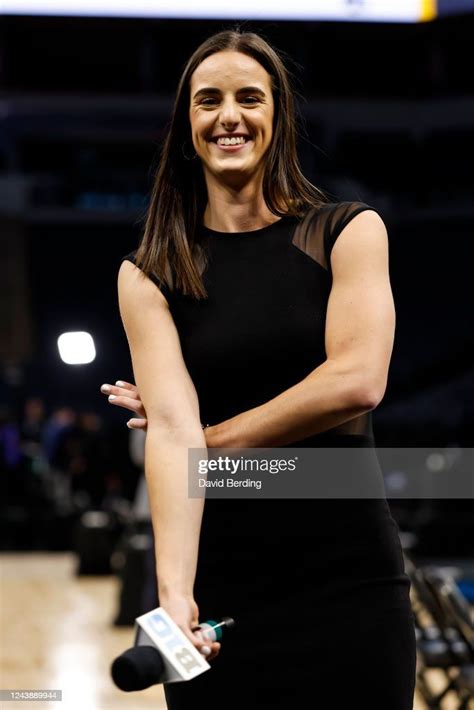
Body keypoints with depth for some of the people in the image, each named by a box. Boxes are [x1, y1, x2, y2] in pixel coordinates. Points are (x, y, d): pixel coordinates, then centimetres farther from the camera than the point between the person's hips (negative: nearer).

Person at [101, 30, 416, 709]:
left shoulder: (350, 232, 3)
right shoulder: (149, 274, 3)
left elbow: (358, 381, -11)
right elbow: (171, 425, -10)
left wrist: (215, 437, -6)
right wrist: (174, 589, -23)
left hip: (350, 577, 0)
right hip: (217, 588, 1)